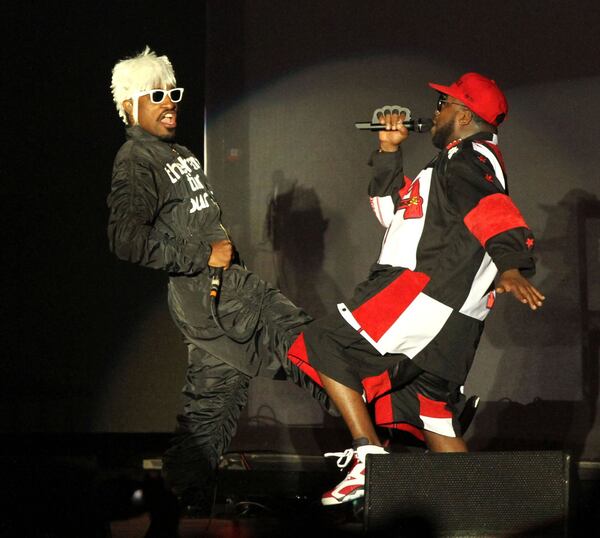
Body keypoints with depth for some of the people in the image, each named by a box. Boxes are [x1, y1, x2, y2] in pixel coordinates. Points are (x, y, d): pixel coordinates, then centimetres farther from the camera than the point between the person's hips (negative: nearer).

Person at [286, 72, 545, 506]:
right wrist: (390, 150, 25)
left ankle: (369, 455, -20)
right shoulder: (461, 165, 28)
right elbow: (391, 207, 33)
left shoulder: (469, 160, -5)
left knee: (325, 347, -11)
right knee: (433, 410, 15)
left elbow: (494, 211, -25)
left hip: (424, 289, -10)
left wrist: (510, 267, -42)